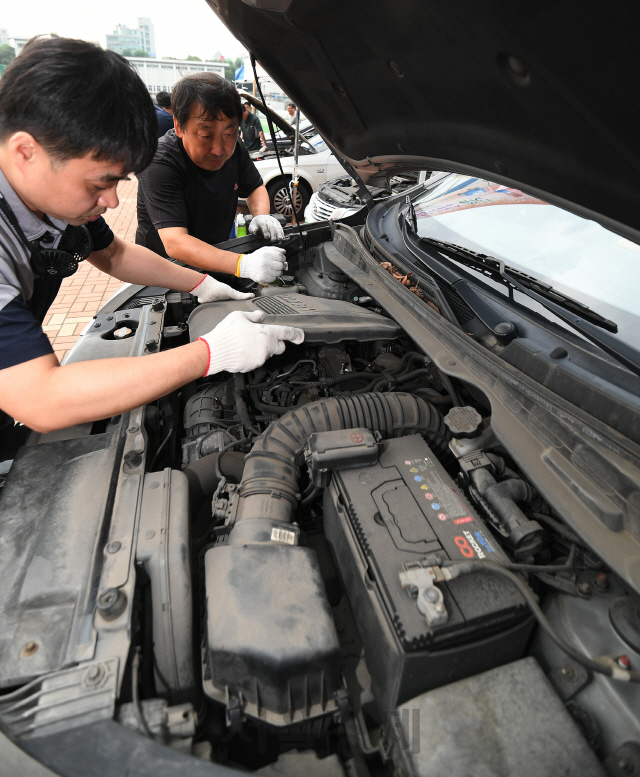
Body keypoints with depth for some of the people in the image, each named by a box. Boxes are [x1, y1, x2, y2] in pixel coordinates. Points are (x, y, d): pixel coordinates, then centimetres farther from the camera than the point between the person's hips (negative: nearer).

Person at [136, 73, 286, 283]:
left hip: (216, 254, 5)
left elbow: (256, 187, 13)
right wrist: (244, 265, -49)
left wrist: (261, 216, -13)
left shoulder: (234, 150, -4)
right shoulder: (159, 164, -25)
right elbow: (174, 242, -36)